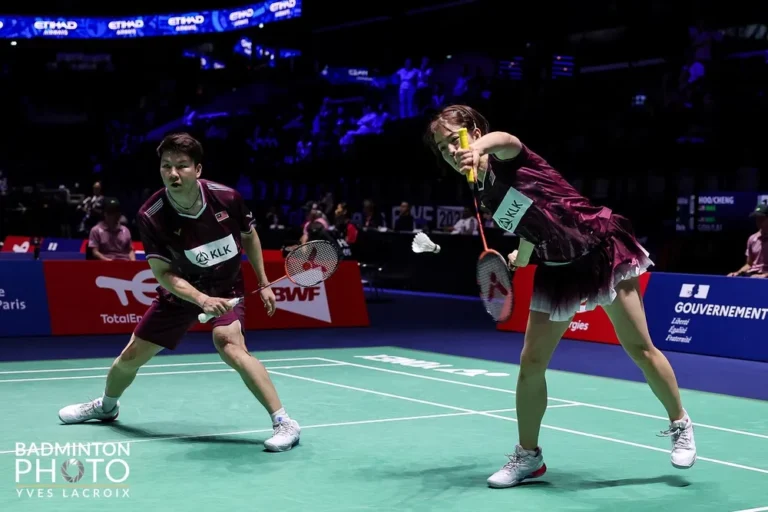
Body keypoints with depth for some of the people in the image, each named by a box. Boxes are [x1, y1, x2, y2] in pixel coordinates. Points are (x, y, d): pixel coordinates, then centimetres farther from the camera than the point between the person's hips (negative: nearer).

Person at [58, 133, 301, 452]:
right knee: (132, 355, 10)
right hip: (181, 291, 2)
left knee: (230, 347, -30)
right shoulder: (151, 216, -25)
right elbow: (164, 273, -21)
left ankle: (284, 423, -24)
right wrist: (202, 299, -38)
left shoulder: (227, 198, -22)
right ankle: (106, 406, 44)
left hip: (226, 288, -2)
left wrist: (263, 284, 1)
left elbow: (249, 236, 0)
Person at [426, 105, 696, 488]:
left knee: (640, 348, -1)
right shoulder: (483, 196, 4)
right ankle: (528, 455, 14)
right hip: (557, 270, 6)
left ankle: (680, 425, 21)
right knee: (531, 363, -1)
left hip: (600, 250, -6)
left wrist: (479, 148, -62)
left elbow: (505, 139, -42)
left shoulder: (506, 159, -14)